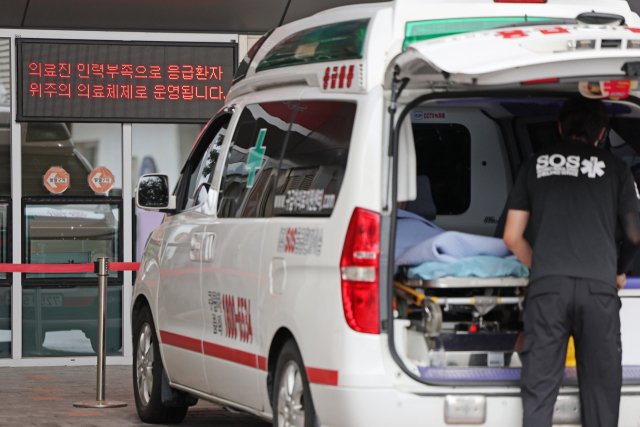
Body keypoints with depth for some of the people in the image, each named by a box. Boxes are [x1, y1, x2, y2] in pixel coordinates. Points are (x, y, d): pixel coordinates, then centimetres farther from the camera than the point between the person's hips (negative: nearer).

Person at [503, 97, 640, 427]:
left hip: (547, 287, 1)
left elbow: (511, 237, 15)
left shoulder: (535, 165, 15)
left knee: (538, 390, 2)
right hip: (598, 287, -1)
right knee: (600, 391, 5)